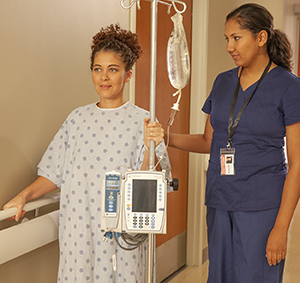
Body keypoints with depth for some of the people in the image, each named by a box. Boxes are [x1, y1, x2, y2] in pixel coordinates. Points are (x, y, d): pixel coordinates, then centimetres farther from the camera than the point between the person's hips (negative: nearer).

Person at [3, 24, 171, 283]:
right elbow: (54, 173, 10)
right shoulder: (78, 118, 7)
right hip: (79, 228, 3)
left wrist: (150, 147, -22)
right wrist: (25, 196, -3)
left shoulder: (141, 121, -2)